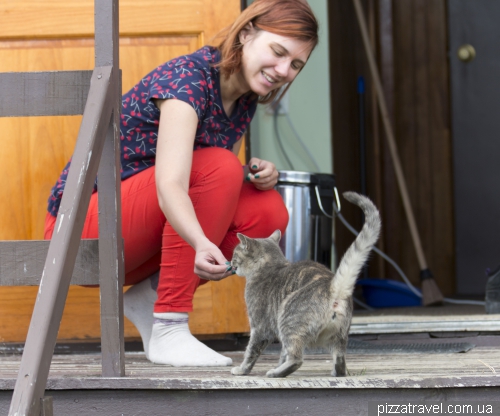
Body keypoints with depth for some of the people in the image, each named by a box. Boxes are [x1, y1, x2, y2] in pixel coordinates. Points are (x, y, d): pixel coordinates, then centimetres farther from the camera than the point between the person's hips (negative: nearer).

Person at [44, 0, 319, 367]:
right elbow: (170, 185, -37)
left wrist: (255, 175, -12)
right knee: (217, 166, -29)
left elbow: (222, 185, 10)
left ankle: (148, 298, 1)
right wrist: (201, 245, -55)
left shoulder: (245, 98, 3)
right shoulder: (187, 79, -23)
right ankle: (168, 329, -25)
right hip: (85, 226, -8)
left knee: (268, 213, -13)